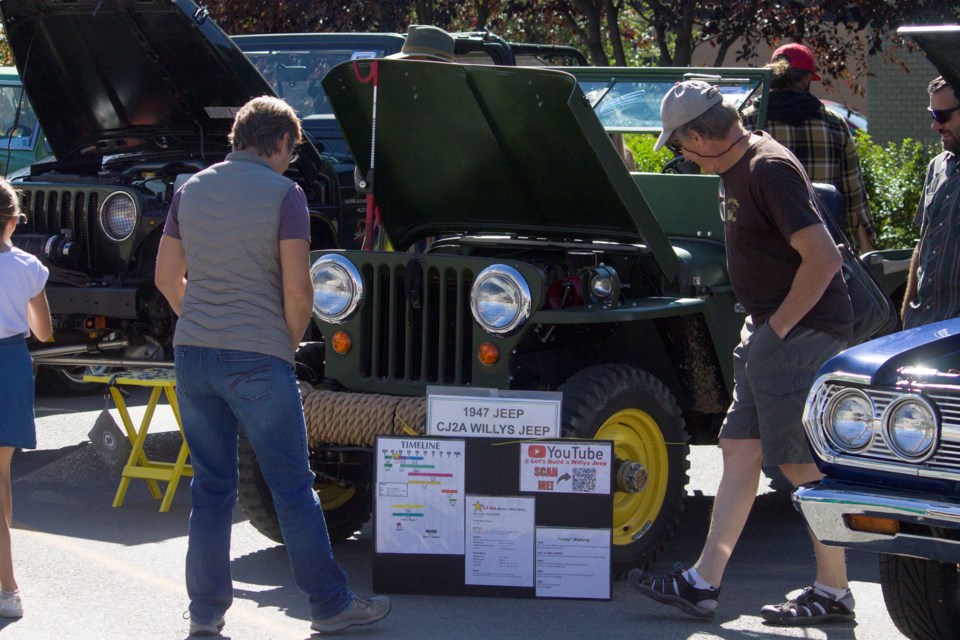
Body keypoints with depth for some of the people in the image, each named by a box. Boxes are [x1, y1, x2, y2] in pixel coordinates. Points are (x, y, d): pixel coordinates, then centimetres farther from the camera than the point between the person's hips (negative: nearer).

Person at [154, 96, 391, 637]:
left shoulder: (191, 191, 10)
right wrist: (290, 343, 4)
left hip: (193, 354, 5)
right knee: (293, 488, 3)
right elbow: (297, 290, -11)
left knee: (211, 486, 13)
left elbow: (168, 278, 13)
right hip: (258, 359, -5)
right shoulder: (283, 193, -7)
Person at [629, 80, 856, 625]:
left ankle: (834, 593, 5)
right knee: (740, 450, 9)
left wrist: (781, 324, -18)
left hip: (803, 330, -10)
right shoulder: (736, 168, 11)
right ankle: (704, 583, 12)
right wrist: (761, 324, 16)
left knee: (803, 464, -5)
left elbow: (824, 257, -25)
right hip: (769, 332, 10)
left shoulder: (769, 169, -20)